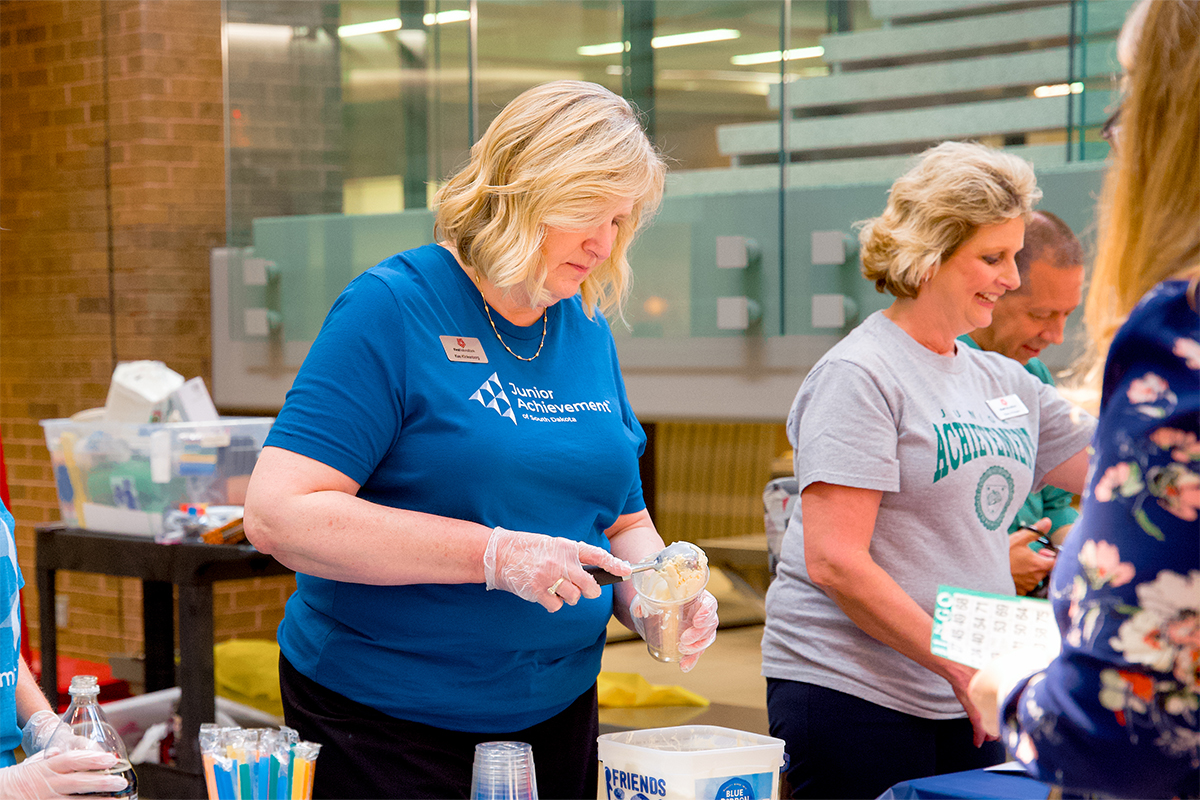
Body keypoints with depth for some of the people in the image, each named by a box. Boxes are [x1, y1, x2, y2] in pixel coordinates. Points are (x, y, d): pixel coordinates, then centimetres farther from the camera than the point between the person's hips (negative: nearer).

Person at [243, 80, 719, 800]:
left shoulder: (590, 331, 7)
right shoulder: (392, 308, -14)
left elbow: (625, 521, 15)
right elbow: (278, 514, -23)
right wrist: (493, 554, -26)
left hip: (558, 715, 6)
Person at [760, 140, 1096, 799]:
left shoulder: (1005, 382, 13)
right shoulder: (859, 375, -10)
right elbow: (834, 562, -18)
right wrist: (959, 665, -18)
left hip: (970, 697, 7)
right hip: (852, 692, -7)